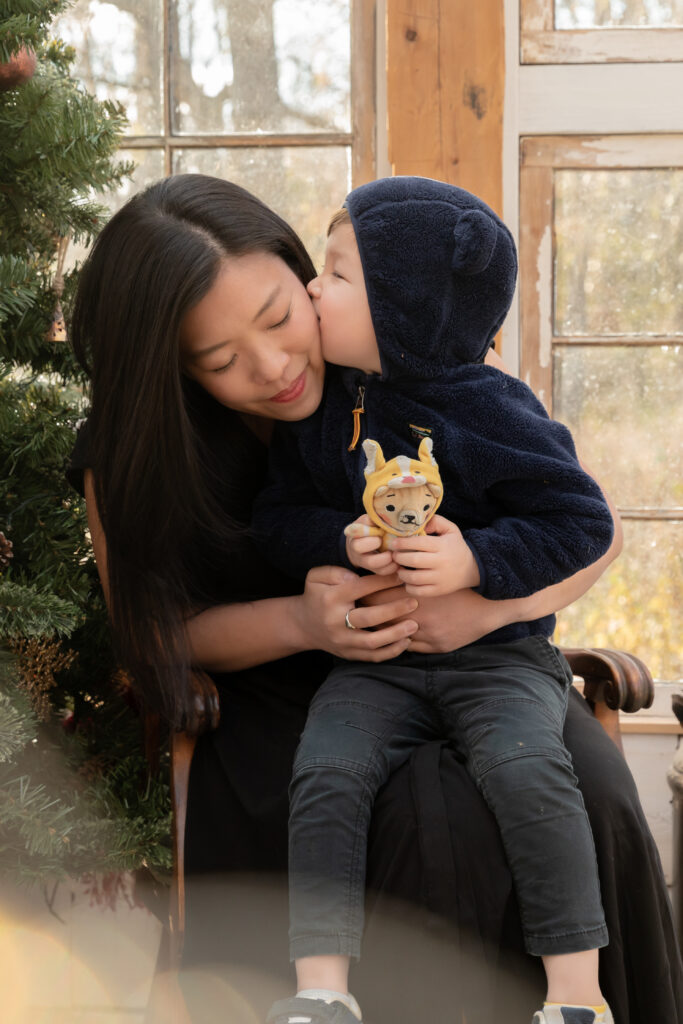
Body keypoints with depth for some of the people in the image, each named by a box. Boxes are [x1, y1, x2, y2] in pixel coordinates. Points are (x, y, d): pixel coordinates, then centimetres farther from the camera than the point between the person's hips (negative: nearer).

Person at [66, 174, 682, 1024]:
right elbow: (156, 630, -1)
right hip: (283, 703, -1)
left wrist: (487, 603, -29)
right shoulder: (127, 457, -10)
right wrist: (302, 623, -22)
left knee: (592, 800, -29)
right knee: (434, 827, -34)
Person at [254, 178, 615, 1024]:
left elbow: (583, 523, -8)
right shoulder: (320, 407, 4)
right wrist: (342, 542, -13)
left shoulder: (493, 414, -11)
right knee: (325, 773, -21)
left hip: (497, 654, -4)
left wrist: (478, 560, -22)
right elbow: (279, 515, 9)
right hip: (373, 660, 4)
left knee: (527, 771, -28)